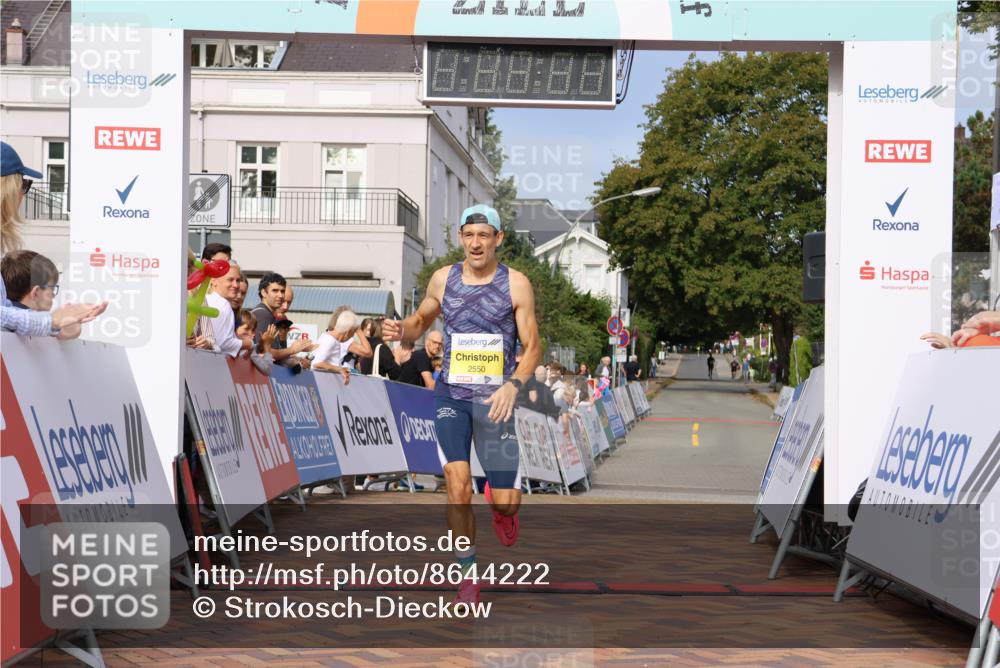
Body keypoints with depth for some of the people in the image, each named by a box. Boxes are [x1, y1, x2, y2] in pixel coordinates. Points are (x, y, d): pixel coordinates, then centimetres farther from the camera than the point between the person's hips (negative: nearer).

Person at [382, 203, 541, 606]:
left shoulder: (516, 284, -3)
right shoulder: (443, 279, 5)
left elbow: (532, 347, -3)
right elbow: (421, 320, 22)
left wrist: (513, 385, -20)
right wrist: (400, 331, -1)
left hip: (495, 399, -1)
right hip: (451, 395, 1)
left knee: (506, 505, -4)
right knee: (458, 485, -12)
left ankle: (500, 503, 35)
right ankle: (468, 576, 3)